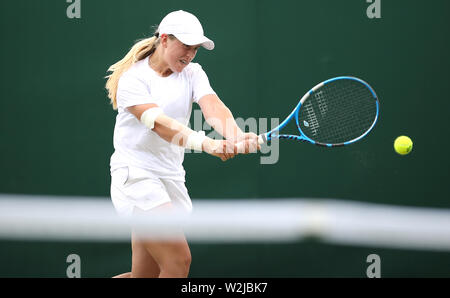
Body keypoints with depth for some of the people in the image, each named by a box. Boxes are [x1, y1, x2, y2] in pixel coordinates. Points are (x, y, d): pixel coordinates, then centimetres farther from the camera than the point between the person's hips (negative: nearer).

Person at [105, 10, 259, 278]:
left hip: (172, 176, 7)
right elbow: (158, 123, -24)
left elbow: (214, 107, -11)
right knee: (179, 261, -18)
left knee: (145, 274, 4)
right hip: (136, 173, -7)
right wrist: (205, 144, -40)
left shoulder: (192, 73, 9)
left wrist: (235, 135, -34)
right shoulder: (133, 77, -8)